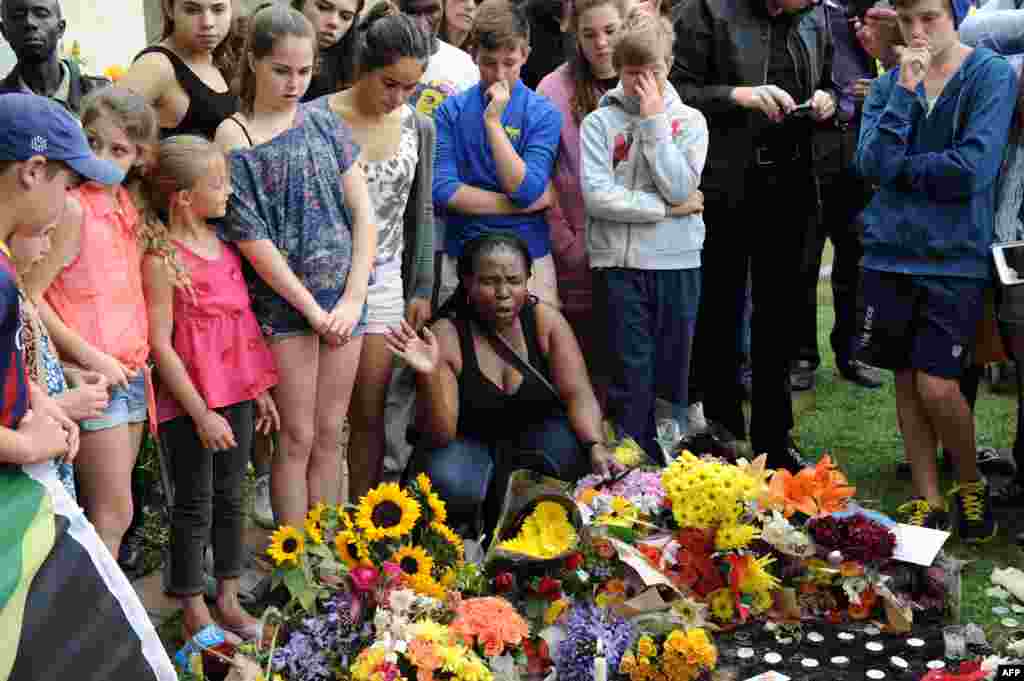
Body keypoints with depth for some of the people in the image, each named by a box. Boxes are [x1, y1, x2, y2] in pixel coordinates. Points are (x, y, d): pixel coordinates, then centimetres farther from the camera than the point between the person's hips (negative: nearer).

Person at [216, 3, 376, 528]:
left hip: (343, 297, 4)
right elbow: (252, 239, -11)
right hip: (283, 300, -4)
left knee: (328, 435, 10)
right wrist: (313, 310, -12)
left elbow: (363, 213, 3)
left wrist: (353, 299, -6)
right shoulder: (234, 137, -6)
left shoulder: (325, 123, 6)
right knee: (297, 437, 1)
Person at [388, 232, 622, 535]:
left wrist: (596, 446, -35)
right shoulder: (446, 335, -19)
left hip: (535, 432, 3)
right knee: (448, 483, -33)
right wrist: (430, 375, -39)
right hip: (468, 441, -2)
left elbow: (578, 395, -16)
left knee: (571, 448, -29)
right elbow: (439, 436, -22)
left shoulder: (545, 320, -11)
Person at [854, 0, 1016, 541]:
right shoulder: (888, 85, 6)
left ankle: (970, 484, 19)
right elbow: (872, 163, -8)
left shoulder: (992, 75, -6)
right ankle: (928, 502, 22)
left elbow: (972, 170, -17)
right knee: (906, 383, 9)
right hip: (891, 252, 4)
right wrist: (905, 89, -14)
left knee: (937, 388, -8)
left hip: (954, 257, -4)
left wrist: (899, 166, -6)